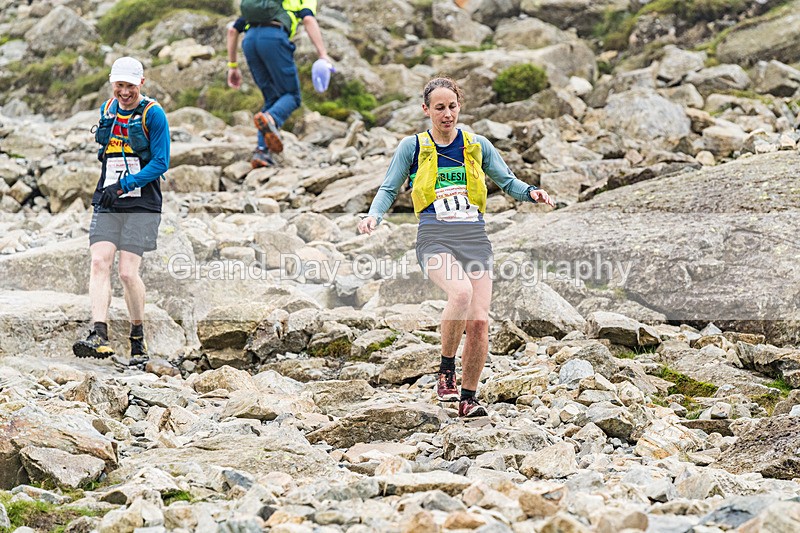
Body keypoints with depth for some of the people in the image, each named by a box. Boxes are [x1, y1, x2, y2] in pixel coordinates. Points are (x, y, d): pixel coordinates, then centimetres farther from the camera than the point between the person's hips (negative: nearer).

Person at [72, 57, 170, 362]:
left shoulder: (153, 114, -6)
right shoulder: (107, 110, 12)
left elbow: (160, 163, -11)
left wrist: (124, 185, -18)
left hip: (142, 206, -5)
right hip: (107, 205, 5)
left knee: (128, 273, -9)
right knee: (99, 263, -13)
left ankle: (138, 337, 12)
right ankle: (100, 337, -22)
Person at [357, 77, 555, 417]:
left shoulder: (477, 145, 14)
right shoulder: (412, 147, 9)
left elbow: (506, 181, 16)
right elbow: (389, 189, 11)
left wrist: (530, 193, -5)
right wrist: (374, 215, -9)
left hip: (474, 236, 3)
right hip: (435, 237, -3)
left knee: (479, 319, -10)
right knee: (461, 292, -33)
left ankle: (468, 398, 6)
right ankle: (446, 369, -13)